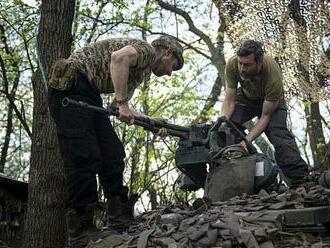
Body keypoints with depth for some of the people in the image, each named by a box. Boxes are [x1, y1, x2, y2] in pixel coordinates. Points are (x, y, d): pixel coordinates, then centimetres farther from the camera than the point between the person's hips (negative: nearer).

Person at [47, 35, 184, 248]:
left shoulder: (141, 72, 25)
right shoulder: (147, 50, -3)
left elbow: (121, 111, 22)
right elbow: (119, 57, -26)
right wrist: (123, 102, -22)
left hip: (88, 95, 10)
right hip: (70, 87, -10)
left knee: (113, 154, 6)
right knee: (85, 158, -15)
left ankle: (120, 219, 9)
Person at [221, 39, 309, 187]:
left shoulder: (273, 75, -40)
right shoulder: (232, 64, -32)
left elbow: (265, 116, -32)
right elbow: (229, 101, -24)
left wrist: (247, 140, -42)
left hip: (271, 100, -3)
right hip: (245, 97, 3)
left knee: (278, 133, -27)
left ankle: (300, 179, -27)